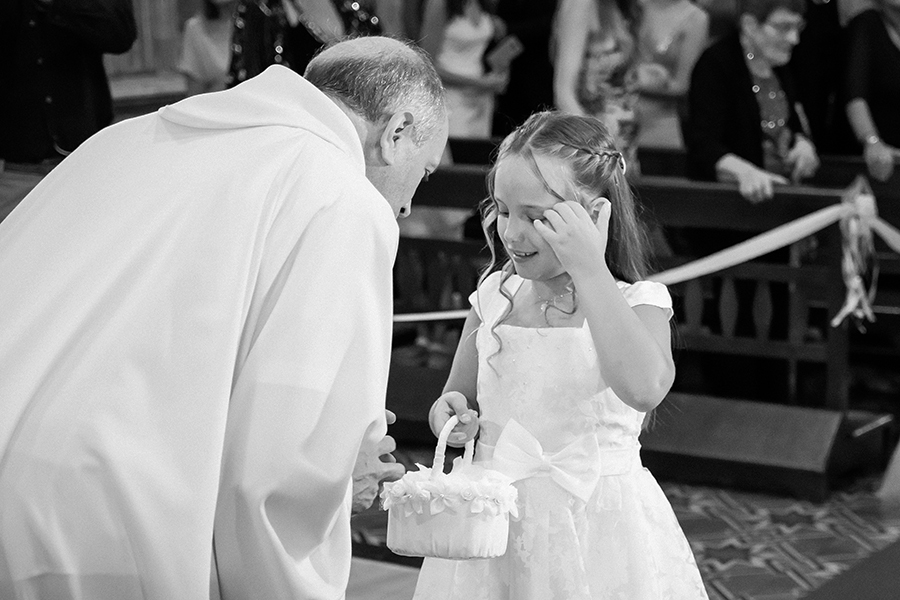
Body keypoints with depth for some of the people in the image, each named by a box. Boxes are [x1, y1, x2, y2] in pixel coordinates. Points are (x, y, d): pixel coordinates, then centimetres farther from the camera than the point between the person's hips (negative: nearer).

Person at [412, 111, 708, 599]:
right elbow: (458, 399, 15)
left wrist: (589, 269, -30)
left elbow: (644, 389, -32)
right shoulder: (494, 297, 2)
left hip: (596, 528, -4)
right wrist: (451, 416, -10)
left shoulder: (636, 303, -10)